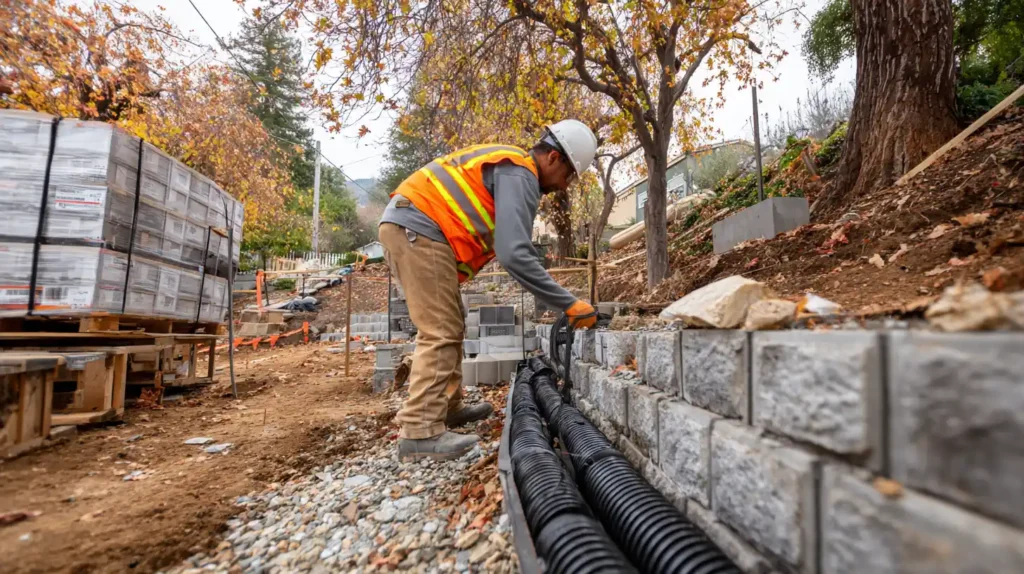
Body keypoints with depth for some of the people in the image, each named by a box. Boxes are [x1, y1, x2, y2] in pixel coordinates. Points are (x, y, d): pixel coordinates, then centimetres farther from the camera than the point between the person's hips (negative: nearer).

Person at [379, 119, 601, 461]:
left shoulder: (506, 166, 21)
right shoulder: (520, 174, -11)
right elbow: (514, 255, -22)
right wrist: (568, 304, -17)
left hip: (403, 226, 11)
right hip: (418, 230, -11)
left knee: (447, 327, 14)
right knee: (441, 332, -11)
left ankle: (447, 408, 23)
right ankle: (419, 433, -9)